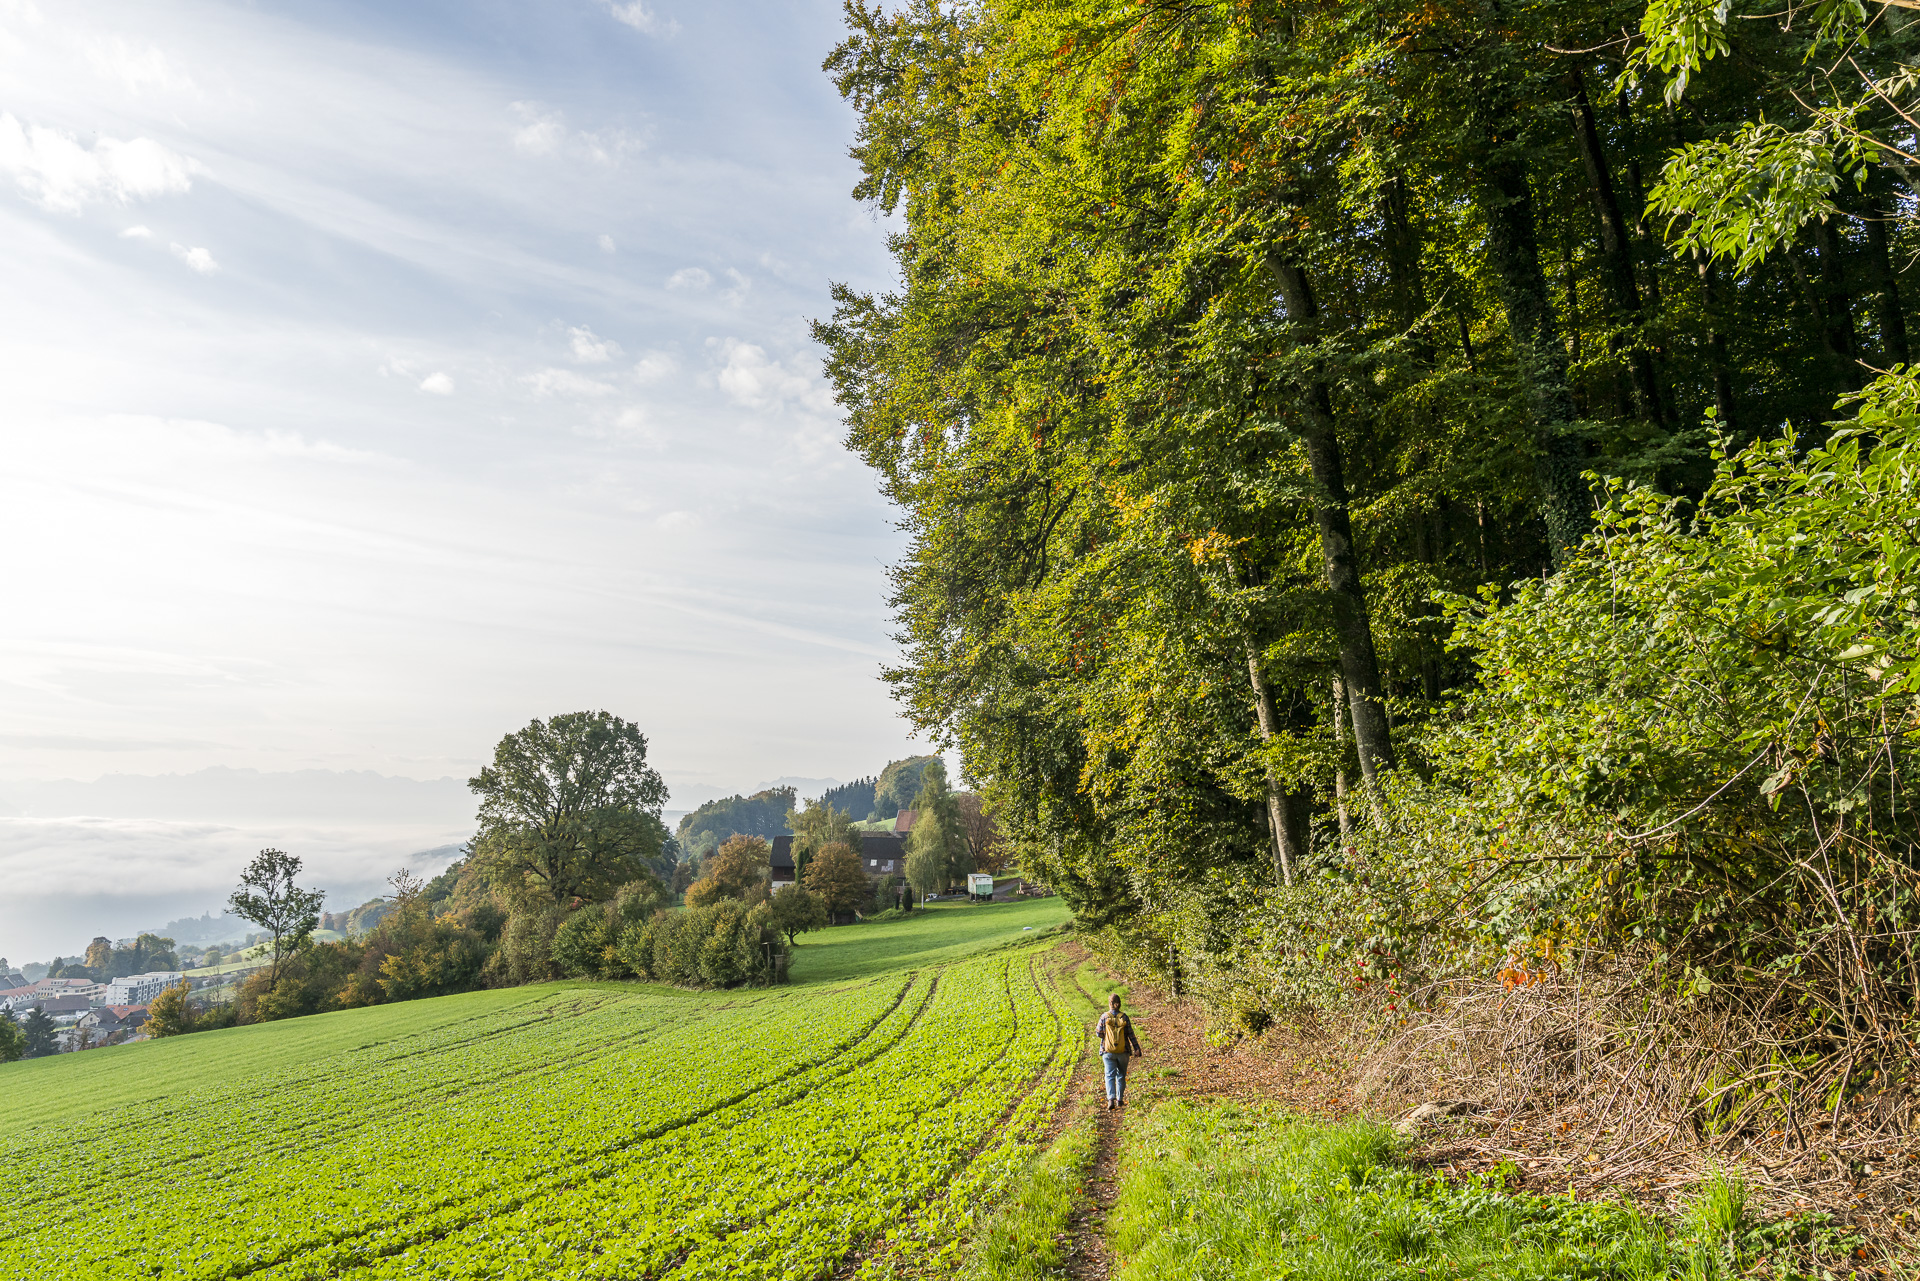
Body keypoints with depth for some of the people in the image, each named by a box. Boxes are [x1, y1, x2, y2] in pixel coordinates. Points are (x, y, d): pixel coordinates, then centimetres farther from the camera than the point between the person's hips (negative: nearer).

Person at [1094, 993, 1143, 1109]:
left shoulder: (1104, 1017, -7)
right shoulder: (1124, 1018, -5)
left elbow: (1099, 1034, -2)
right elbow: (1131, 1035, -3)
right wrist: (1136, 1049, 3)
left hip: (1108, 1052, -1)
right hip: (1123, 1051, 1)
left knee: (1110, 1075, 0)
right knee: (1121, 1075, 16)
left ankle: (1111, 1099, -17)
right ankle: (1119, 1099, 19)